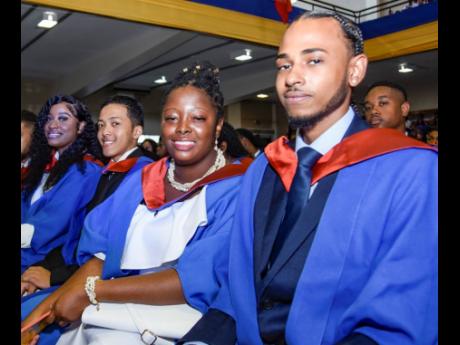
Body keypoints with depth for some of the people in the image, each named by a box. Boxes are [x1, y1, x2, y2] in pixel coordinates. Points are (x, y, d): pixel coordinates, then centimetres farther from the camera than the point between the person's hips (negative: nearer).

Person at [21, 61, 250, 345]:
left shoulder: (236, 189, -9)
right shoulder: (141, 182, 9)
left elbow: (203, 279, -18)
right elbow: (102, 255, 5)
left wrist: (92, 290, -15)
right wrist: (39, 314, -9)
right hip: (112, 315, 5)